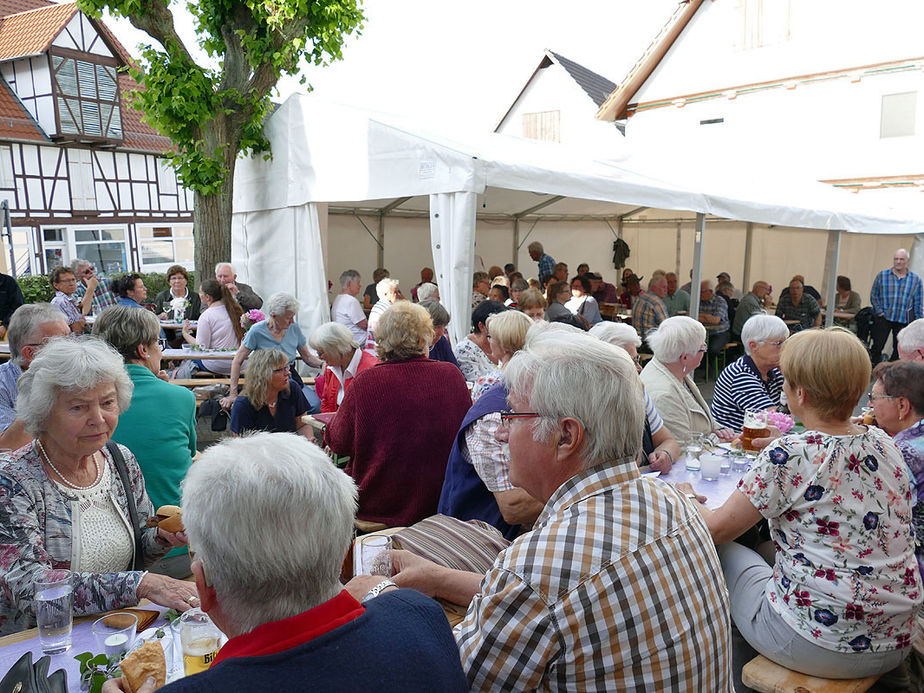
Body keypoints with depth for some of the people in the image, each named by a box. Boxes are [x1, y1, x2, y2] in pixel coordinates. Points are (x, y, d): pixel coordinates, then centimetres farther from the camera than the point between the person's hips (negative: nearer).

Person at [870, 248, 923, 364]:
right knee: (877, 347, -1)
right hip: (883, 318, -1)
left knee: (899, 350, 6)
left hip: (904, 321, 1)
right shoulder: (882, 276, 3)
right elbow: (873, 296, 6)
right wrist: (879, 312, -5)